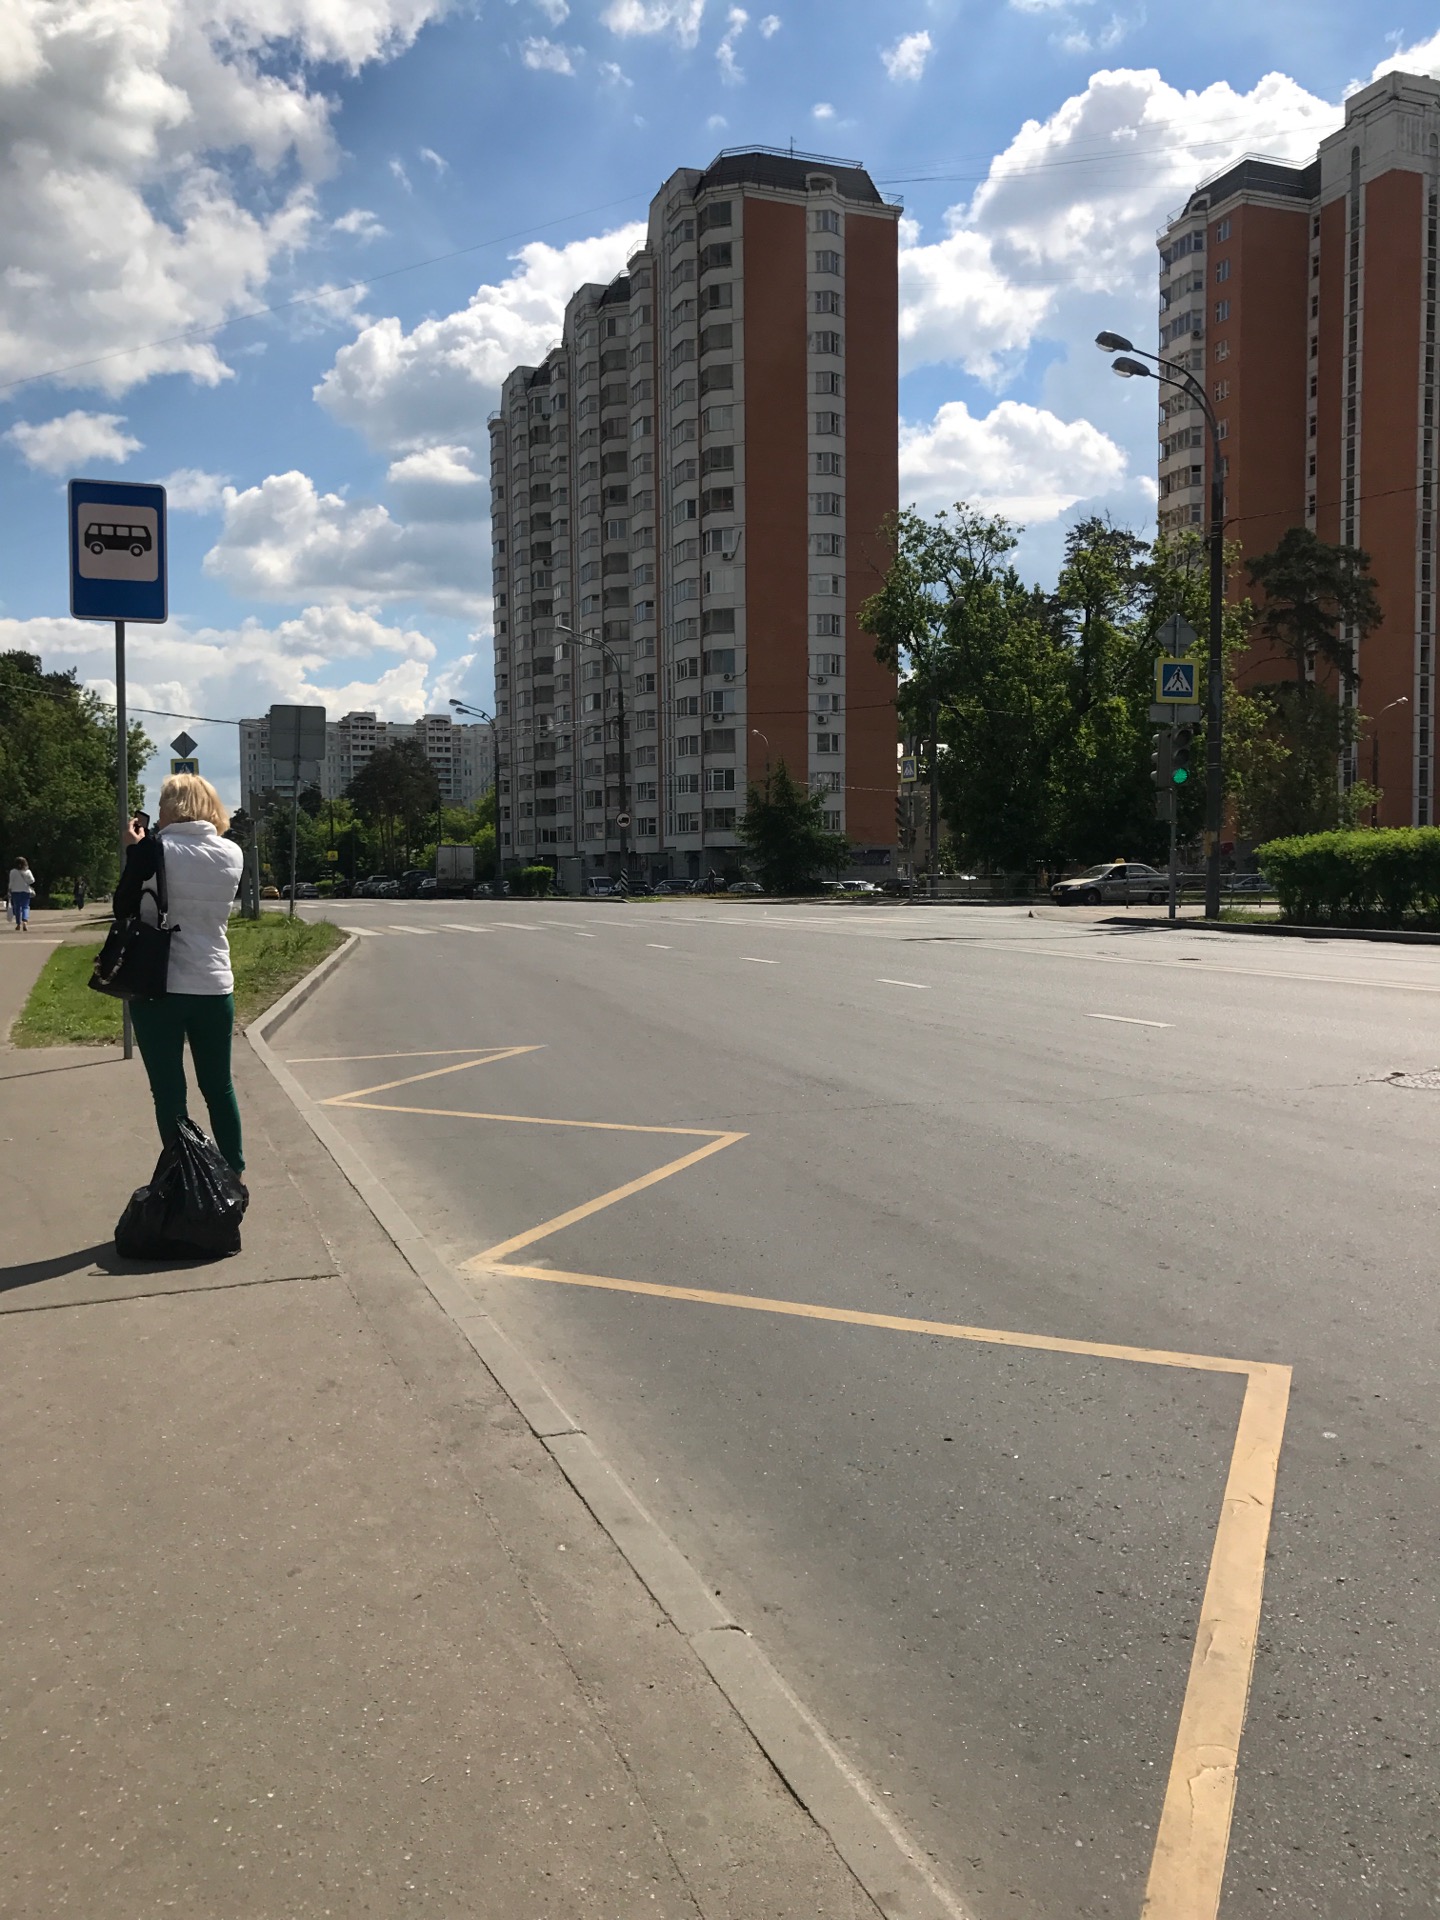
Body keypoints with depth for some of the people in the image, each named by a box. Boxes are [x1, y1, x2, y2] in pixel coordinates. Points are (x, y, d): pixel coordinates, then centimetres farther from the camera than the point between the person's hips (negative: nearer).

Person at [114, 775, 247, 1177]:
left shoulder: (156, 850, -12)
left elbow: (123, 909, -3)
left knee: (168, 1092, 6)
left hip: (159, 988, -4)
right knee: (219, 1086, 17)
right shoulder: (233, 854, 2)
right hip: (215, 987, 4)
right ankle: (234, 1172, 23)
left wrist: (135, 850, 6)